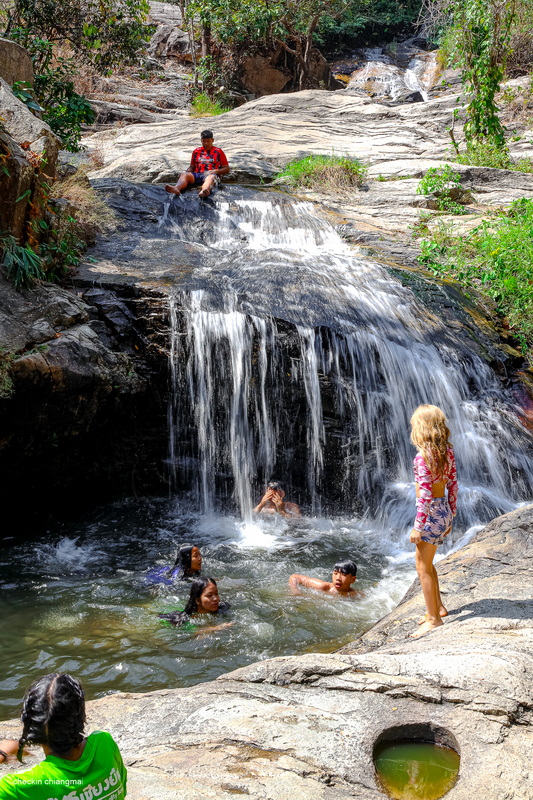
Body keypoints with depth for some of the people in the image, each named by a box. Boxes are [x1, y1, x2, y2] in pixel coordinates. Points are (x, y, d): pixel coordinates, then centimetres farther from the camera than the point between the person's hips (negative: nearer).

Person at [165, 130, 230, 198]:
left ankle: (204, 191, -76)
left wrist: (215, 171, -7)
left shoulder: (219, 152, 14)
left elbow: (227, 169, 12)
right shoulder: (196, 151, 24)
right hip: (197, 175, 3)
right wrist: (188, 172, 4)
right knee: (184, 174, -28)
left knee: (211, 177, -40)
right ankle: (176, 188, -61)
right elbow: (191, 167, 28)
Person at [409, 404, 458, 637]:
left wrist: (418, 526, -16)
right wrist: (450, 516, 19)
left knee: (423, 566, 3)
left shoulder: (423, 455, -20)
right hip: (444, 510, 9)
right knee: (424, 562, 23)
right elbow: (453, 485, 10)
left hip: (431, 512, -9)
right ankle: (438, 607, 34)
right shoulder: (448, 451, 3)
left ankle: (433, 619, 10)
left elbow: (425, 494, -21)